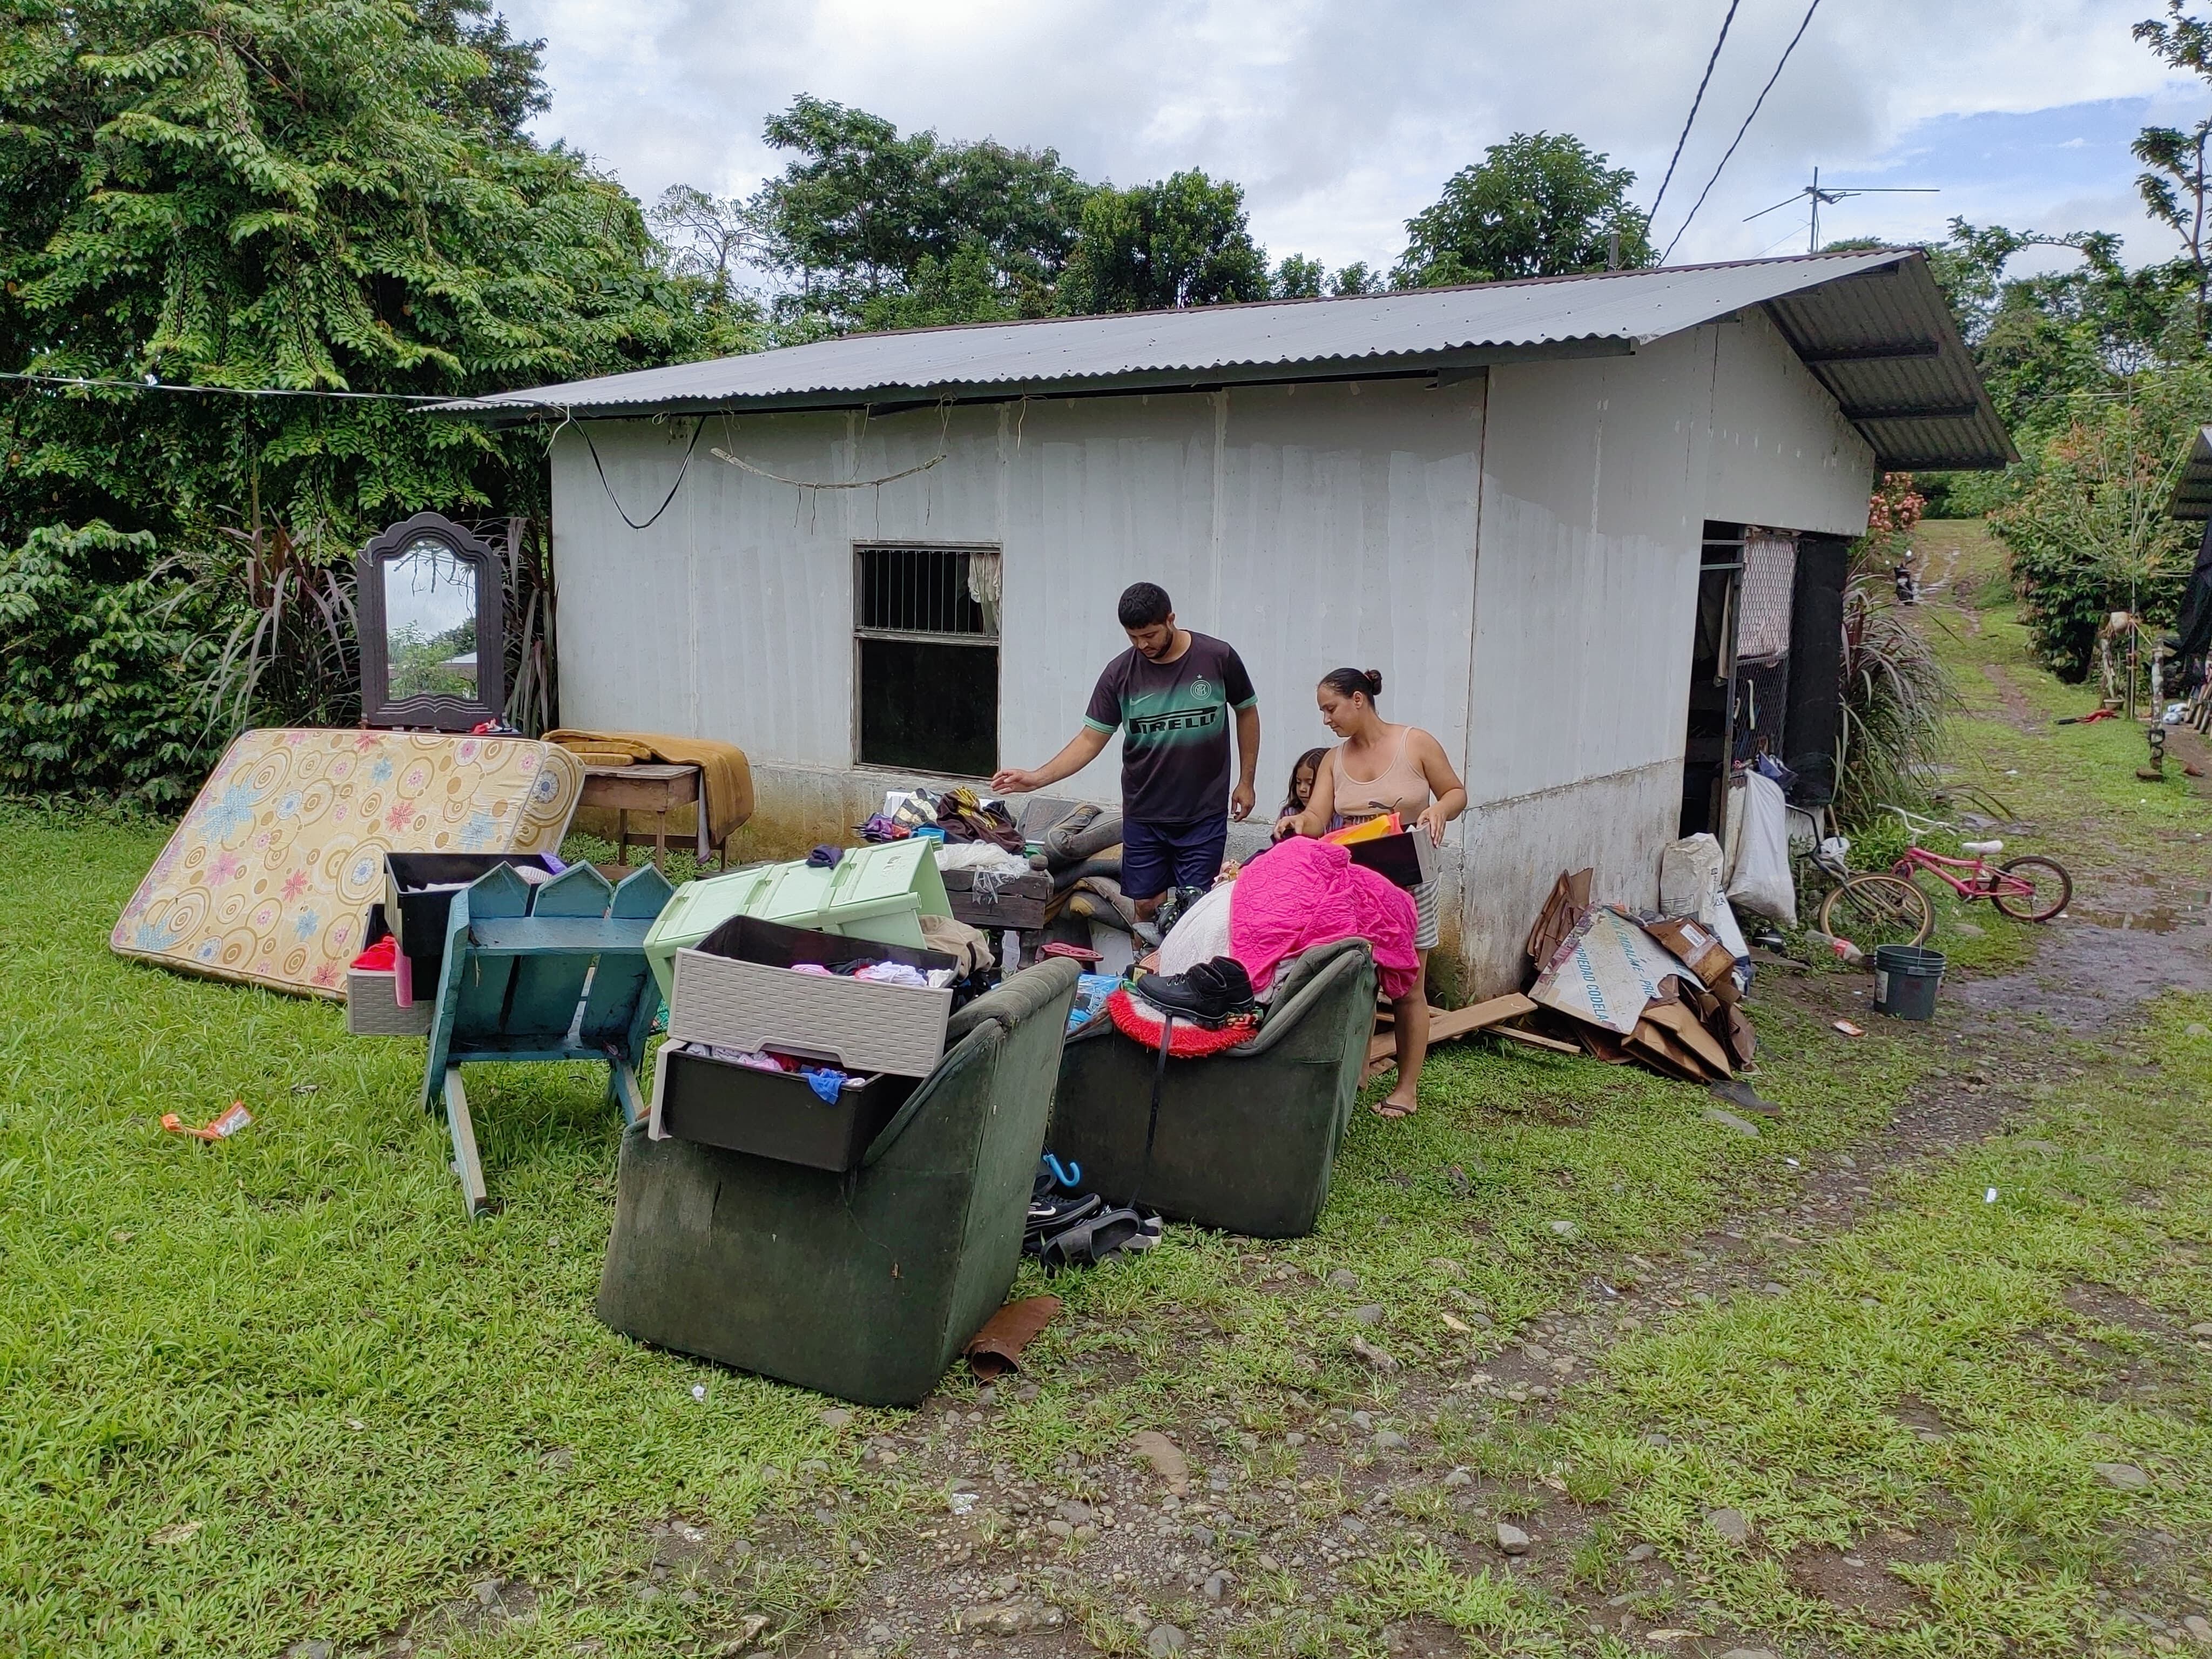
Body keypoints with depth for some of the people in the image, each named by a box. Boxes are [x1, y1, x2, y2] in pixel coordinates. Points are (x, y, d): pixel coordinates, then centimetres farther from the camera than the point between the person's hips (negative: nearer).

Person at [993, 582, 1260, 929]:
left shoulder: (1218, 658, -6)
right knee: (1146, 906, 4)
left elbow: (1246, 713, 9)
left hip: (1204, 815, -2)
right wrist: (1037, 778, -11)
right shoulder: (1120, 673, -3)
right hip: (1143, 815, 2)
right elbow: (1091, 739, -1)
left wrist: (1246, 780, 7)